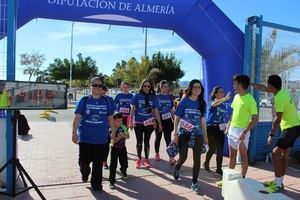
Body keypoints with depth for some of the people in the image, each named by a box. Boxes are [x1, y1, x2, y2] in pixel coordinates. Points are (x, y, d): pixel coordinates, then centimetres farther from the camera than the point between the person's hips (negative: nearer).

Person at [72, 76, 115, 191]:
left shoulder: (106, 101, 4)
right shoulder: (84, 100, 0)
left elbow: (110, 118, 8)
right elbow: (77, 117, -3)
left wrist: (114, 133, 8)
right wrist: (74, 133, -10)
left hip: (101, 138, 1)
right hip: (85, 137, -1)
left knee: (98, 163, 8)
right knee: (84, 160, -1)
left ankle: (96, 184, 27)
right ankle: (85, 172, 35)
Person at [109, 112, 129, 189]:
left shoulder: (124, 127, -4)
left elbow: (128, 136, -3)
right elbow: (112, 140, -20)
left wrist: (123, 135, -22)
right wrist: (118, 138, -35)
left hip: (122, 148, 4)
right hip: (114, 148, -4)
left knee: (124, 163, 18)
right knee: (113, 165, -4)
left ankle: (123, 171, 53)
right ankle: (112, 182, 3)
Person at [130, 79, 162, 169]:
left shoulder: (153, 97, 1)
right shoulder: (137, 96, -2)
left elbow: (156, 111, 5)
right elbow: (133, 110, -1)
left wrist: (159, 123, 4)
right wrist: (131, 122, -6)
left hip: (149, 123, 1)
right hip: (138, 122, -1)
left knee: (146, 141, 8)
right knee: (139, 141, 8)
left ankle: (146, 159, 21)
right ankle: (139, 159, 23)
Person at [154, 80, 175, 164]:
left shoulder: (170, 97, 7)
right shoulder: (157, 97, -3)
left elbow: (172, 110, 12)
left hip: (168, 121, 2)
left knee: (168, 138, -3)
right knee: (158, 137, 12)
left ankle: (171, 157, -6)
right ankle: (157, 154, 31)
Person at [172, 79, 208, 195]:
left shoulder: (201, 103, 7)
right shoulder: (184, 101, -5)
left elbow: (203, 120, 12)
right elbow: (177, 118, -4)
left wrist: (205, 136, 11)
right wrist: (175, 134, -8)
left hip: (197, 134, 3)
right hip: (184, 133, -3)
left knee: (197, 159, 0)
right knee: (183, 157, 4)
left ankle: (194, 184, 14)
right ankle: (177, 169, 40)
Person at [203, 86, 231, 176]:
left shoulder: (224, 105, 13)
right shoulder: (212, 102, -7)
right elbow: (214, 104, -33)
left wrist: (225, 127, 11)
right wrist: (225, 98, -47)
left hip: (220, 129, 6)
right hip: (211, 128, -5)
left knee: (220, 150, 4)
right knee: (212, 149, 2)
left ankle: (219, 169, 17)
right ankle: (206, 163, 29)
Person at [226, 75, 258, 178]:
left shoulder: (250, 100, -16)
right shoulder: (236, 96, 7)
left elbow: (255, 120, -16)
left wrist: (244, 132, -21)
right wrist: (228, 127, 12)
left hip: (242, 131, -7)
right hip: (232, 130, 8)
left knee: (243, 156, 5)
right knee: (232, 155, 15)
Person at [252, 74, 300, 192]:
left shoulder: (279, 98, -23)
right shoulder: (283, 91, 6)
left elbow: (277, 119, -22)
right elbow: (263, 88, 20)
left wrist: (271, 135, -14)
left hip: (291, 128, -10)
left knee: (276, 153, -8)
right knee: (284, 155, 13)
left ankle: (278, 185, -5)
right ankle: (279, 182, 21)